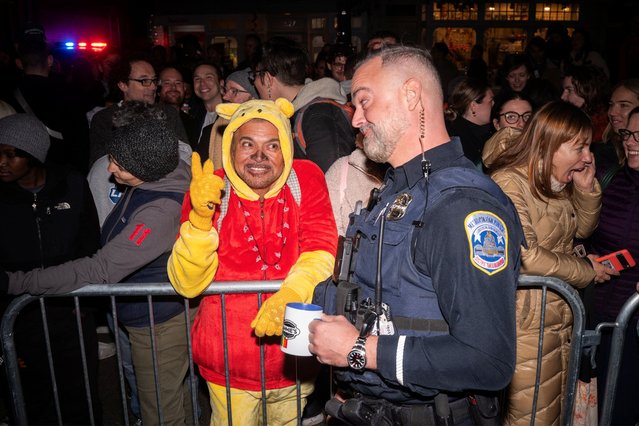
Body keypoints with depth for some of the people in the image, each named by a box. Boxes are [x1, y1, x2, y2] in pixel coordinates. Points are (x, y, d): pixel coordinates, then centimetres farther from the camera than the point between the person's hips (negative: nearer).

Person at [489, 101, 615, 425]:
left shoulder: (558, 183, 9)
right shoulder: (508, 182, -19)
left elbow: (582, 229, 18)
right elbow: (526, 256, -25)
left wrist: (587, 188, 0)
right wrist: (586, 270, -11)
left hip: (562, 314, 9)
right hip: (528, 322, -9)